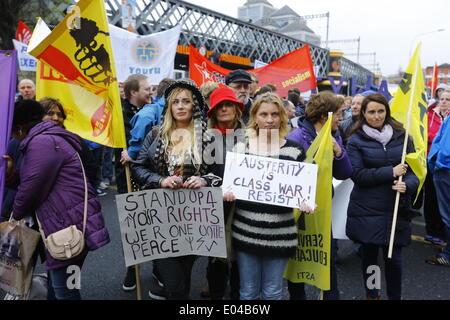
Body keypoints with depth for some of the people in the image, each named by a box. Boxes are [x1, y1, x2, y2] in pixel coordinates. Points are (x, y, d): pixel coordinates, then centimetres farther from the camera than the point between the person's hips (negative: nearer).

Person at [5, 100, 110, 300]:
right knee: (56, 284, 21)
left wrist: (16, 216, 3)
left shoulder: (41, 142, -14)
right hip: (66, 223, 11)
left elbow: (31, 187, -13)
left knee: (63, 290, -1)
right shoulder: (49, 138, 21)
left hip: (70, 225, -11)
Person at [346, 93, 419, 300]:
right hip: (367, 211, -1)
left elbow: (414, 168, 2)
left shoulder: (401, 136, 5)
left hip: (396, 209, 1)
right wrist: (391, 172, -17)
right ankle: (371, 294, 35)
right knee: (369, 255, 12)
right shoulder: (356, 140, -2)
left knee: (393, 258, 2)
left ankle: (395, 296, 26)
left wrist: (407, 185, -19)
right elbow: (357, 174, -11)